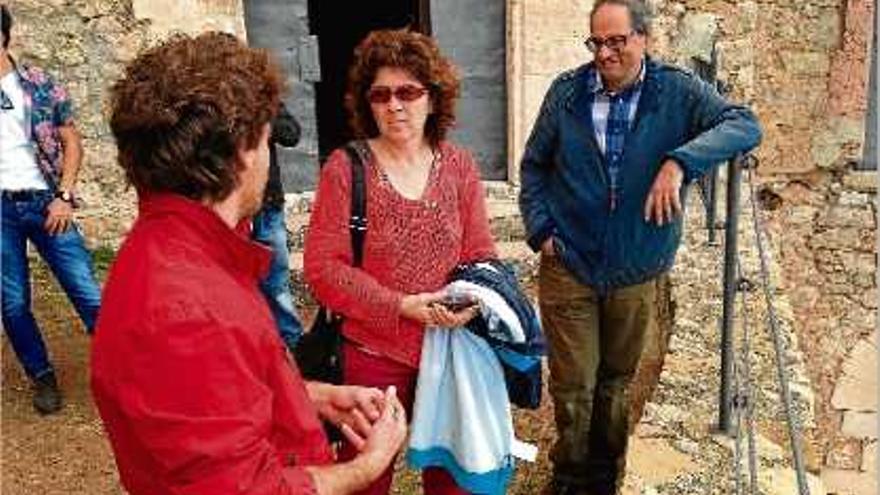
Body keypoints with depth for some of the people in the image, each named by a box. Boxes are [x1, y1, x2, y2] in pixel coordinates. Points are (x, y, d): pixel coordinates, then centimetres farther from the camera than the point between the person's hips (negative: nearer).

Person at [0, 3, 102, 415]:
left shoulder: (38, 84, 3)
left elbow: (71, 141, 4)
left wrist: (64, 196, -5)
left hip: (44, 202, -1)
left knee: (88, 293, -3)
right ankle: (43, 378, 24)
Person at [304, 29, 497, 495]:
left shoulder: (459, 166, 1)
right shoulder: (345, 168, -10)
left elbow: (480, 254, 4)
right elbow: (323, 266, -13)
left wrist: (472, 298, -17)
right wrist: (401, 306, -20)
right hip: (371, 353, -3)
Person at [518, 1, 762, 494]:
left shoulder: (679, 91, -6)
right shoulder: (566, 92, -3)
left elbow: (746, 126, -19)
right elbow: (533, 166, 7)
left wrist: (679, 161, -33)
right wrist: (541, 230, -3)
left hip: (636, 274, 1)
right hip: (567, 267, 0)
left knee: (616, 383, 18)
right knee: (573, 387, 6)